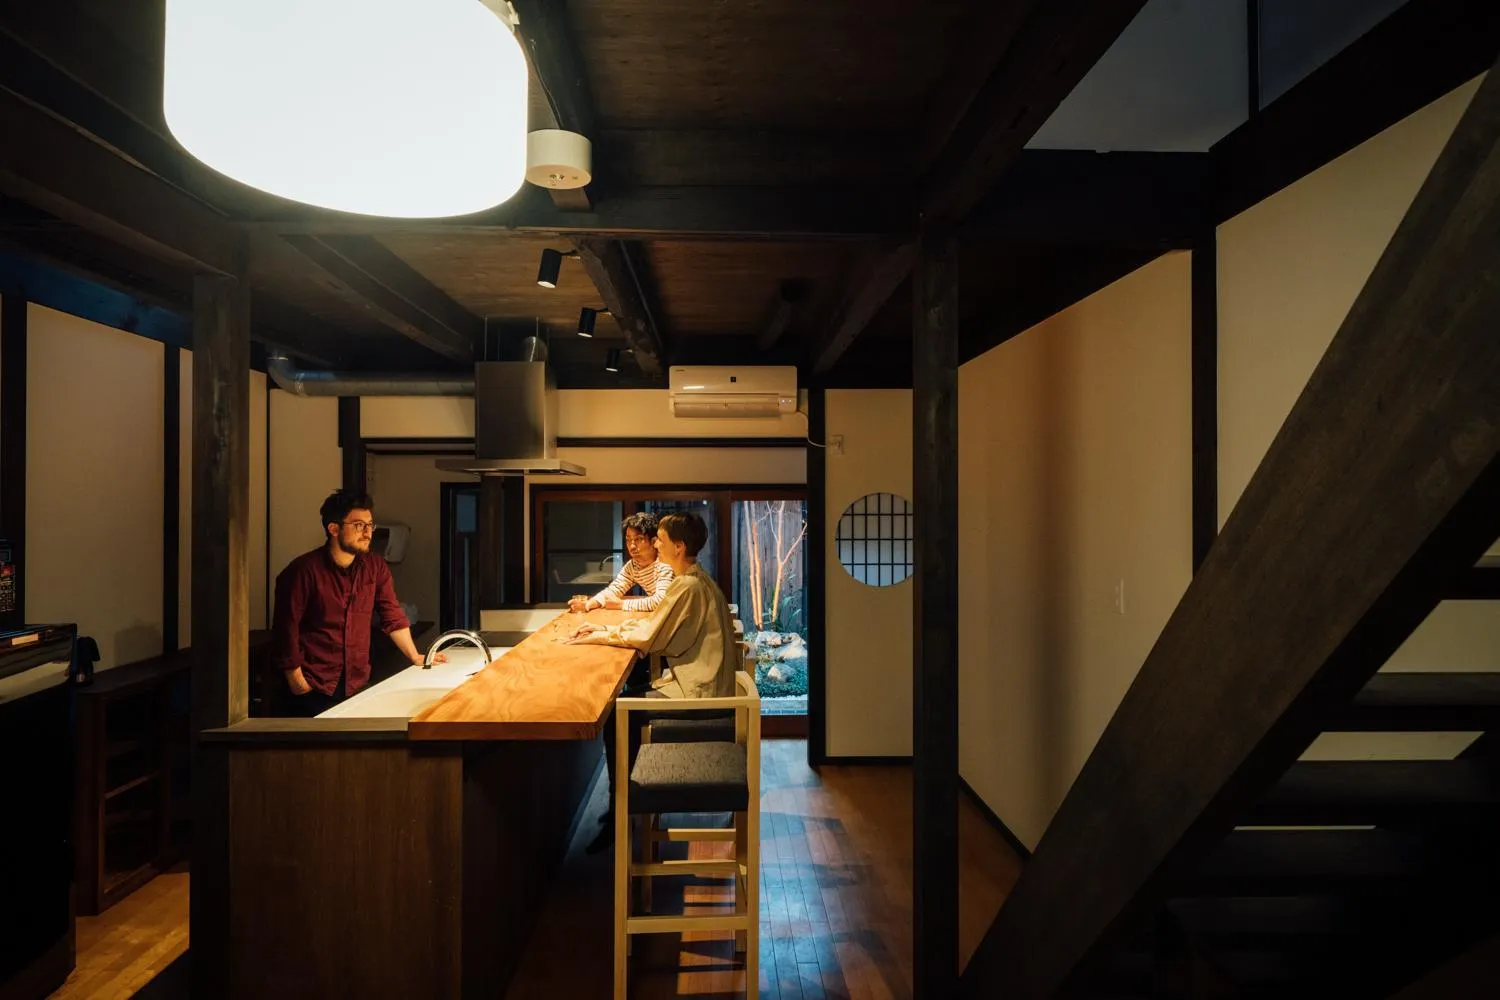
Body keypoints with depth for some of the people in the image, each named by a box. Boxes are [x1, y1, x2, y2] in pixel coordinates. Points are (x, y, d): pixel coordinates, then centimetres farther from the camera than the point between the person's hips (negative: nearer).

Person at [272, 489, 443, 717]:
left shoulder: (375, 566, 2)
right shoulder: (304, 570, -11)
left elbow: (393, 616, 8)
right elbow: (286, 628, -10)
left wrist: (415, 657, 7)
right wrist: (296, 680, -10)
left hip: (359, 683, 4)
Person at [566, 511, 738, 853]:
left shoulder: (688, 587, -21)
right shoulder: (693, 581, 11)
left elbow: (647, 638, -18)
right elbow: (651, 624, 15)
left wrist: (601, 637, -6)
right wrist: (606, 628, 6)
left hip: (695, 691, -10)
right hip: (698, 681, 10)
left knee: (614, 715, -11)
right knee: (627, 685, 13)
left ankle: (618, 815, 2)